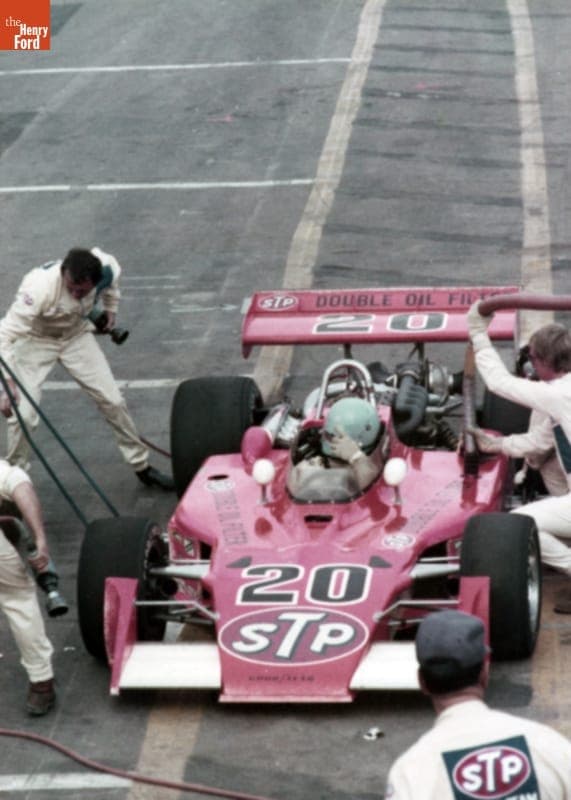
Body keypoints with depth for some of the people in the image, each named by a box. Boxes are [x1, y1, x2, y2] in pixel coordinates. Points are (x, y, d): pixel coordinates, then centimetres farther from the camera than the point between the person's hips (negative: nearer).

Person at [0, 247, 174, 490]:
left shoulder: (107, 268, -29)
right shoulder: (40, 287, -42)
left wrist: (110, 310, 11)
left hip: (76, 335, 4)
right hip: (35, 340, -4)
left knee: (113, 400, 4)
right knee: (23, 414, -15)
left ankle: (142, 467, 22)